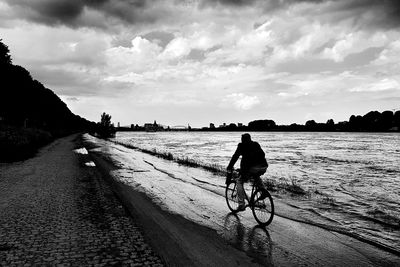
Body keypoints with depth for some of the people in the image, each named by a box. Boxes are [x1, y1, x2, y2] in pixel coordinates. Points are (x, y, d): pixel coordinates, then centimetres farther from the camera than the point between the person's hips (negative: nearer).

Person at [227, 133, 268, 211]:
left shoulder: (242, 146, 12)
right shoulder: (256, 145, 25)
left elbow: (235, 156, 8)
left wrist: (229, 167, 16)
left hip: (252, 168, -5)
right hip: (263, 167, 6)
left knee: (239, 182, 12)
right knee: (256, 176, 39)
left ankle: (241, 205, 0)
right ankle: (263, 190, 16)